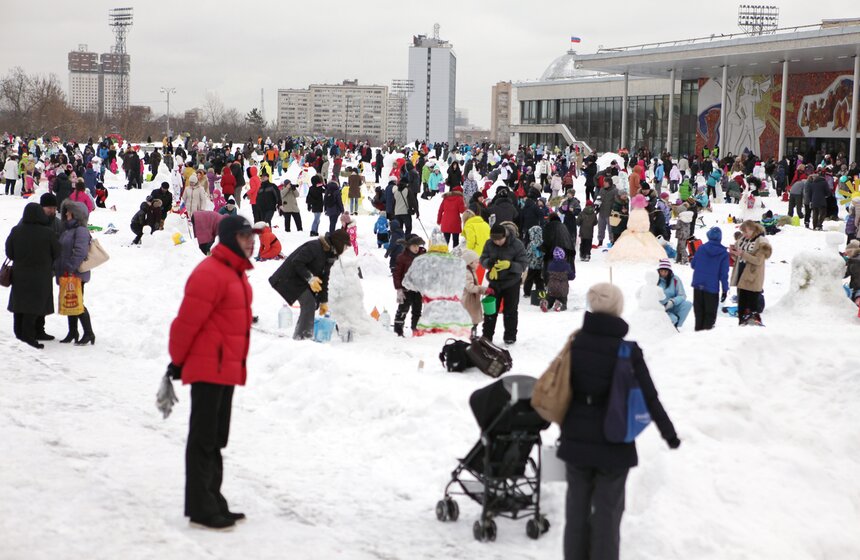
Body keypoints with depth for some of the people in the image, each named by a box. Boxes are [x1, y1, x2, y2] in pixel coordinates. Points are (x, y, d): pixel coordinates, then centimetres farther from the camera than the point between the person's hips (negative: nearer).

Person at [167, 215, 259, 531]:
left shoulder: (236, 274, 14)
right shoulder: (210, 274, -18)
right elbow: (187, 320, -17)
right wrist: (177, 360, -8)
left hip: (226, 370, 10)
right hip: (208, 369, -10)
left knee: (215, 439, 15)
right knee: (203, 440, -4)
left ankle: (213, 503, 23)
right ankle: (201, 509, 0)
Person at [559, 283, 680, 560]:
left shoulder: (575, 343, -5)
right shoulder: (628, 351, -14)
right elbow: (649, 398, -10)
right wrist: (669, 433, 2)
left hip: (576, 441, 3)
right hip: (613, 444, -3)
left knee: (577, 505, 15)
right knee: (607, 511, 6)